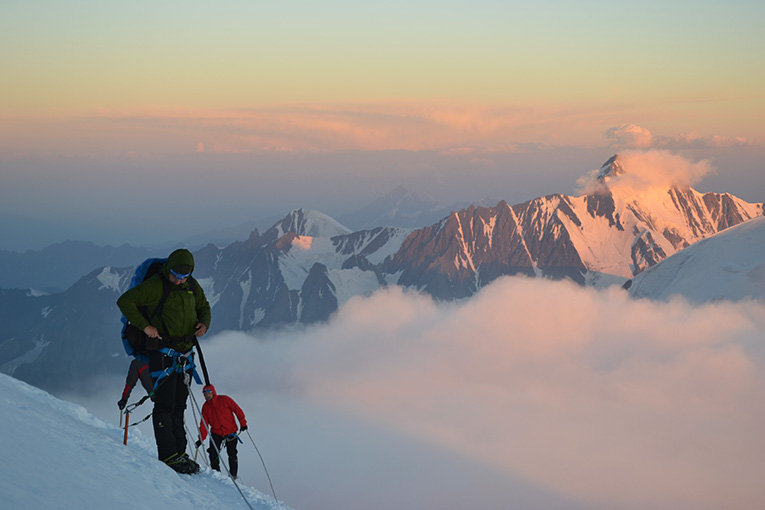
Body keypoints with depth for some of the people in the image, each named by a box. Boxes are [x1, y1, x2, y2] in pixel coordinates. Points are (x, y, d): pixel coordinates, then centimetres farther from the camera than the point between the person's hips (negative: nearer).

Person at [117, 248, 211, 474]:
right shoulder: (155, 286, -12)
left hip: (183, 354, 7)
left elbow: (204, 307, 24)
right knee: (165, 404, -9)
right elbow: (125, 301, -12)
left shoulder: (192, 286, 8)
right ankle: (168, 456, -7)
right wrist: (144, 325, -18)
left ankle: (179, 452, 18)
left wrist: (204, 323, 2)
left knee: (179, 404, 12)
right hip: (162, 352, -7)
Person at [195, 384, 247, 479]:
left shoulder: (224, 399, -7)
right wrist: (201, 438, -7)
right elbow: (203, 424, 1)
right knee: (213, 453, -11)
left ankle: (233, 474, 11)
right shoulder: (206, 406, 3)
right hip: (216, 433, 3)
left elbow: (237, 410, -3)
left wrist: (243, 423, -5)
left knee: (232, 454, -2)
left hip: (230, 431, -3)